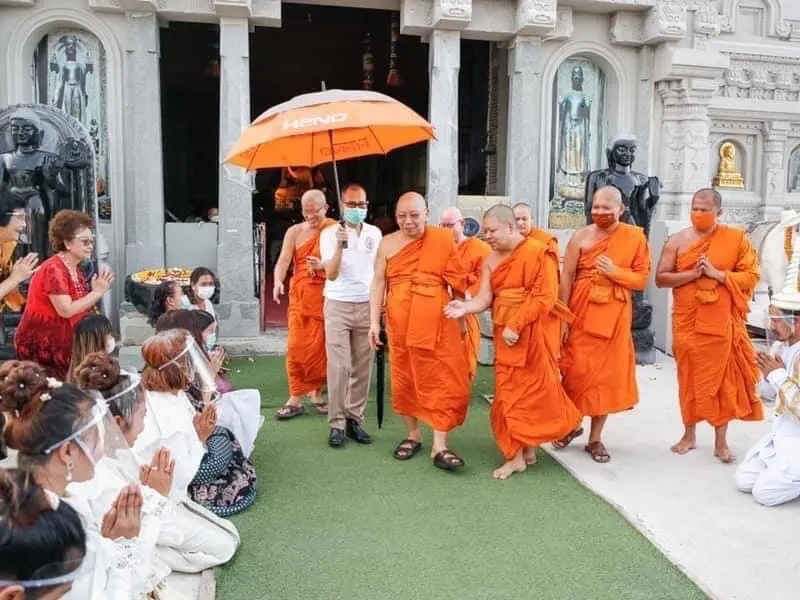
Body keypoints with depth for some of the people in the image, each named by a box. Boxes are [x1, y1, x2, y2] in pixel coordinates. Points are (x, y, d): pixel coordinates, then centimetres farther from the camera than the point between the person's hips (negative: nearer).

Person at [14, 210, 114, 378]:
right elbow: (66, 311, -26)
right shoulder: (53, 270, -17)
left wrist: (97, 291, -9)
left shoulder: (75, 268, 9)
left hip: (63, 344, 8)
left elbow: (82, 305, 6)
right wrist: (97, 292, -20)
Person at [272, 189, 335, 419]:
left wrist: (323, 265, -25)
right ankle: (295, 399, 5)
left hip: (325, 297, -1)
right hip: (300, 295, 1)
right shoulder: (294, 232, 6)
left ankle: (317, 394, 21)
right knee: (296, 347, -2)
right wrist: (278, 282, -24)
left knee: (321, 347, 4)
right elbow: (283, 260, -4)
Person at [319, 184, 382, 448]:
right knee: (339, 366, -6)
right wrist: (340, 245, -25)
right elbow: (331, 274, -13)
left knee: (362, 366, 4)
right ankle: (336, 424, 1)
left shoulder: (375, 233, 7)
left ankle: (355, 419, 13)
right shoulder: (329, 233, -4)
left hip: (367, 306, 3)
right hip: (338, 305, -3)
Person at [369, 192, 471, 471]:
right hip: (400, 323, 2)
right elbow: (378, 283, 6)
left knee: (442, 381, -4)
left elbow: (458, 282, 7)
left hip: (438, 322, -2)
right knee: (404, 379, 11)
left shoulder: (443, 239, 0)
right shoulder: (387, 243, 5)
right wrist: (374, 321, 0)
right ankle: (413, 435, 28)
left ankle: (439, 446, 2)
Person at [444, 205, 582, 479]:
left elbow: (545, 297, -15)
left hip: (532, 333, -6)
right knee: (509, 392, 8)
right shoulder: (491, 261, 9)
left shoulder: (538, 252, -9)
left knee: (532, 390, 3)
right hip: (504, 334, 6)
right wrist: (464, 307, -22)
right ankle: (522, 452, 20)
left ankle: (520, 454, 16)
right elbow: (484, 298, -1)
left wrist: (516, 326, -19)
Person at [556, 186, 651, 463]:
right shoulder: (581, 236, -2)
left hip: (614, 315, 1)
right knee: (577, 370, 5)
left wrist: (614, 272, -17)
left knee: (607, 373, 7)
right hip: (581, 311, 0)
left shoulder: (635, 237, 0)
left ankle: (595, 438, 21)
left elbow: (642, 279, 1)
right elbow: (567, 276, -4)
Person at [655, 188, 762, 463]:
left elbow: (751, 276, -3)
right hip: (687, 322, 1)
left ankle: (721, 441, 17)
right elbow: (660, 278, -1)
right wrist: (692, 273, -15)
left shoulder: (737, 238, 0)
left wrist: (718, 274, -16)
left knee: (723, 378, 4)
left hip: (723, 323, -1)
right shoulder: (678, 240, 2)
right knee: (689, 378, 9)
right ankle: (689, 435, 23)